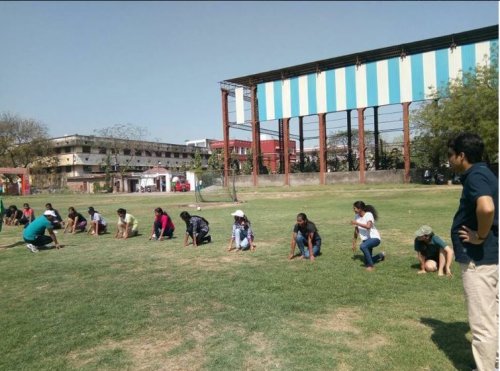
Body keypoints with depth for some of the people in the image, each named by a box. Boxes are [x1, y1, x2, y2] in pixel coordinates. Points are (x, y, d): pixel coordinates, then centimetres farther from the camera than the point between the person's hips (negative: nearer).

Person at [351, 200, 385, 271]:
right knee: (366, 263, 10)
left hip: (374, 238, -8)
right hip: (366, 239, 8)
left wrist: (356, 223, -30)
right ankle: (381, 255, 38)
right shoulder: (356, 216, 0)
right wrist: (354, 243, 12)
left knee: (362, 246, -38)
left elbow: (368, 226, -37)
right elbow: (356, 230, 9)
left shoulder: (368, 215, -19)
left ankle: (371, 266, -21)